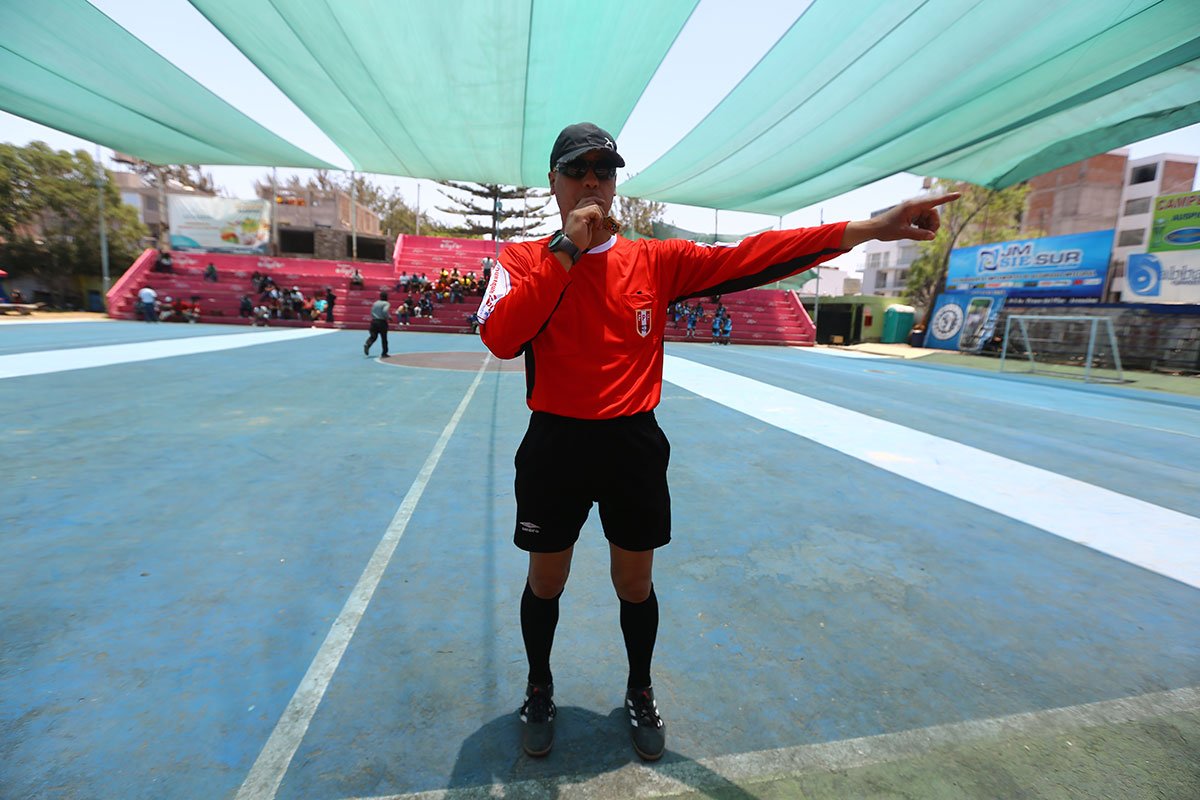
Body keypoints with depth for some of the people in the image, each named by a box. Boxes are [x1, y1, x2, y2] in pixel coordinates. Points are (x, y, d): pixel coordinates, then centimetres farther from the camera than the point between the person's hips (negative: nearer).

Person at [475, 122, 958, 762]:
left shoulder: (655, 261, 2)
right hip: (555, 446, -1)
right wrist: (567, 250, -20)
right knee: (545, 582, 15)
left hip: (634, 446, 1)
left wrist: (866, 228, -12)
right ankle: (539, 690, 45)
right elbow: (499, 338, -19)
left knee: (635, 583, 16)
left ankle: (640, 692, 45)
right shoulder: (523, 261, -2)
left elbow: (747, 259, -6)